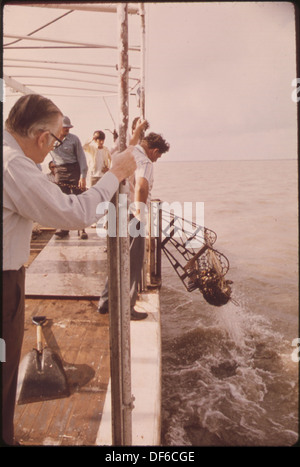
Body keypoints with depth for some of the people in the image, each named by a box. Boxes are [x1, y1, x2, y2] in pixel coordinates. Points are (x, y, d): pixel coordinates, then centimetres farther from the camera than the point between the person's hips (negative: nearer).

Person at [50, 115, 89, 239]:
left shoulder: (74, 139, -1)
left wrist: (83, 176, -9)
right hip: (60, 172, 2)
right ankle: (64, 228, 11)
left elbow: (81, 157, -2)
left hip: (74, 170, -2)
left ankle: (81, 229, 2)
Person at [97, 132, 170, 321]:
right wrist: (140, 213, -30)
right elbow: (141, 186, -37)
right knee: (133, 264, 5)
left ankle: (106, 302, 32)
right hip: (131, 217, -9)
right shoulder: (144, 162, -16)